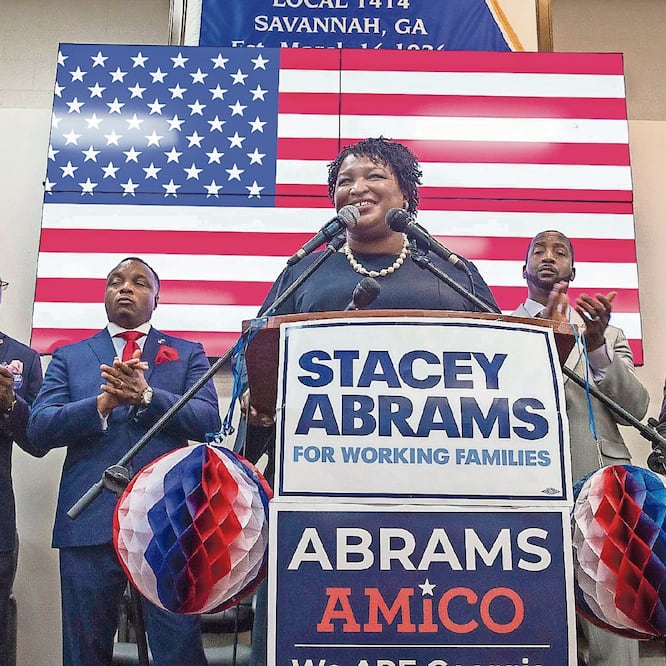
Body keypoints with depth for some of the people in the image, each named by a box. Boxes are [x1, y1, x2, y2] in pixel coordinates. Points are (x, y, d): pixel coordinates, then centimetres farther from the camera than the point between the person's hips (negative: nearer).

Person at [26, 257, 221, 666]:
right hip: (90, 520, 2)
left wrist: (146, 395, -16)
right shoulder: (69, 357, 16)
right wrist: (102, 403, -14)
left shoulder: (188, 354, 14)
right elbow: (38, 431, 3)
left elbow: (209, 422, -1)